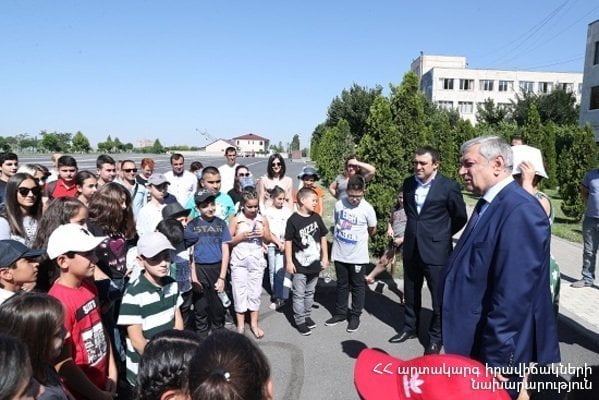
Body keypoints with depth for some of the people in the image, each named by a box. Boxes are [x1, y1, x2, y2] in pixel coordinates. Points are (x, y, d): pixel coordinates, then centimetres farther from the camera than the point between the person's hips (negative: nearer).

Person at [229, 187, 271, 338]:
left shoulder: (262, 220, 0)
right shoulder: (235, 220, -6)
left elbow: (268, 241, 10)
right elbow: (228, 241, -4)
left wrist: (264, 234, -11)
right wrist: (242, 236, -18)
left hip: (256, 261, 2)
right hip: (239, 261, -2)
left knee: (255, 291, 10)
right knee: (240, 292, 6)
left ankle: (254, 323, 24)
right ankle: (240, 324, 20)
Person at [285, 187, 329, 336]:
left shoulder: (316, 217, 1)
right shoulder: (293, 220, -13)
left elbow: (323, 237, 9)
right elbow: (288, 242, -10)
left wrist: (325, 257, 9)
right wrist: (289, 262, -10)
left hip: (315, 264, 5)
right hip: (300, 265, -5)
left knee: (310, 293, 19)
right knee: (299, 295, 5)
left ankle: (307, 315, 35)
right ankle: (300, 320, 18)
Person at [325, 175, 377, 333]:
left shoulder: (367, 209, -14)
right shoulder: (339, 204, -5)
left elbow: (372, 230, 2)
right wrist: (342, 239, 10)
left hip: (358, 255, -3)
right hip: (339, 254, 3)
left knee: (357, 286, 11)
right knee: (342, 285, 17)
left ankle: (355, 316, 24)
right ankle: (340, 313, 31)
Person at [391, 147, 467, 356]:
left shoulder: (449, 186, -11)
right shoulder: (409, 183, 3)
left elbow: (460, 217, -1)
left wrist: (441, 235, 6)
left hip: (436, 250, -5)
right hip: (411, 248, 5)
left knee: (439, 297, 7)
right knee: (410, 293, 18)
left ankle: (436, 337, 25)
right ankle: (410, 327, 37)